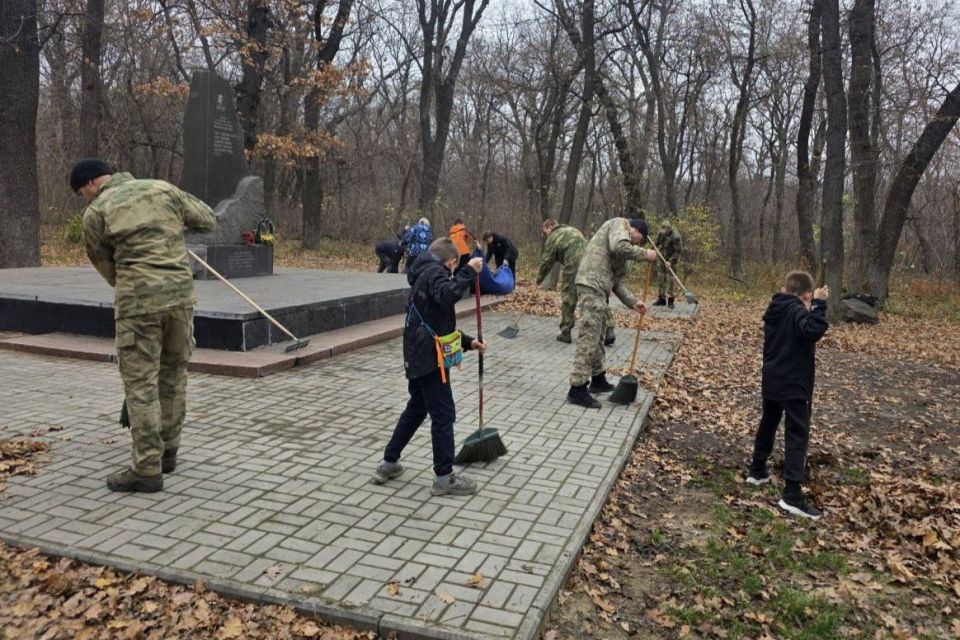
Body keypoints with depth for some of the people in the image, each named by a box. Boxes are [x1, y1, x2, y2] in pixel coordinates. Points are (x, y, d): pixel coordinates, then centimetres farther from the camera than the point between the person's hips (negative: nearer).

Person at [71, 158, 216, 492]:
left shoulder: (95, 213, 4)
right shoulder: (163, 188, 11)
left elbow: (106, 266, 13)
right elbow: (208, 221, 16)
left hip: (139, 301, -4)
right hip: (181, 293, 5)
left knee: (140, 383, 1)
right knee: (174, 375, 15)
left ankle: (147, 469, 3)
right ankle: (167, 452, 26)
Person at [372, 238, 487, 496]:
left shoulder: (425, 275, 21)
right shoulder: (435, 271, -9)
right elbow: (448, 296, -34)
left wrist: (468, 342, 20)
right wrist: (468, 272, -29)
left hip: (418, 357, 10)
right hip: (430, 358, -10)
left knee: (416, 409, 22)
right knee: (443, 415, -2)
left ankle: (389, 463, 29)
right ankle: (444, 477, 6)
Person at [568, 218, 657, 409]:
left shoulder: (622, 246, 29)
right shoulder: (620, 223, 4)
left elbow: (617, 279, 23)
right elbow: (619, 246, -18)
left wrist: (632, 302, 15)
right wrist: (644, 254, -6)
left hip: (599, 288, 10)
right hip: (591, 285, -10)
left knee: (598, 338, 19)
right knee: (588, 339, -11)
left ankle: (598, 380, 32)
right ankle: (577, 389, -11)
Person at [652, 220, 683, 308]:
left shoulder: (676, 236, -25)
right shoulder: (661, 232, -5)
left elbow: (678, 251, -22)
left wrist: (671, 261, -27)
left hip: (671, 258, -6)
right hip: (662, 257, 6)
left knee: (670, 279, -8)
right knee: (660, 278, 7)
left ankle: (670, 300, -2)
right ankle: (661, 299, 15)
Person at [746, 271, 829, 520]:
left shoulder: (774, 309, 9)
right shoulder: (797, 311, -17)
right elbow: (813, 330, -37)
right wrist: (818, 305, -30)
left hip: (771, 379, 8)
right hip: (794, 382, -8)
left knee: (767, 424, 23)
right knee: (797, 434, -7)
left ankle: (757, 470, 35)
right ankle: (792, 495, -11)